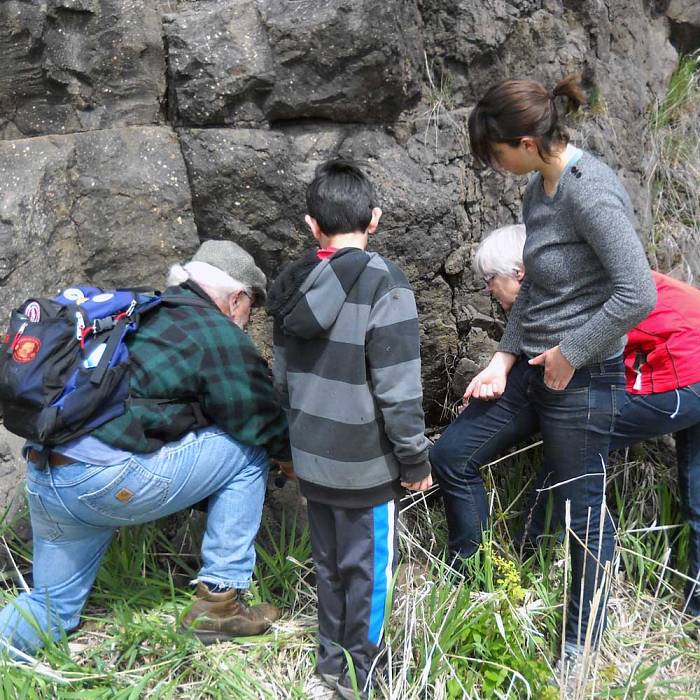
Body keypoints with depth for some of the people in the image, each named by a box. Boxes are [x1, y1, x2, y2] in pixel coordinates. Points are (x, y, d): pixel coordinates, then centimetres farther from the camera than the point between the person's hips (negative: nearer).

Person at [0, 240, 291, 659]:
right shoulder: (220, 336, -2)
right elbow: (268, 423, 4)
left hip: (42, 479, 8)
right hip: (110, 480, -8)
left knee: (54, 606, 26)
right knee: (248, 453, 10)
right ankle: (219, 603, 13)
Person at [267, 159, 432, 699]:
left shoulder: (292, 285, 2)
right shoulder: (383, 285, -19)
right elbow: (398, 390, -19)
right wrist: (415, 458, -7)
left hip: (311, 456, 6)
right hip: (365, 461, -6)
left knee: (329, 561, 20)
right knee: (368, 567, 11)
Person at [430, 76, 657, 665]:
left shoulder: (589, 191, -21)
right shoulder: (538, 188, 7)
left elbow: (637, 294, -27)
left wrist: (569, 354, -18)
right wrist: (505, 358, 5)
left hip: (582, 379, -9)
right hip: (531, 368, 9)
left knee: (581, 509, 7)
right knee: (451, 456, 11)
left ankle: (583, 645, 28)